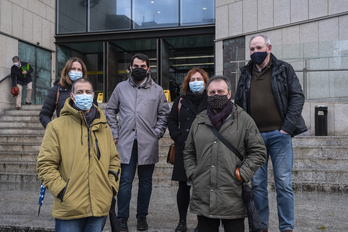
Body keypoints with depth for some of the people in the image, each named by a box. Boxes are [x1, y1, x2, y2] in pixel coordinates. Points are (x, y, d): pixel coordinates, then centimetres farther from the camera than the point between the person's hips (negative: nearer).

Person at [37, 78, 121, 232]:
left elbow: (114, 159, 17)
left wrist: (112, 186, 6)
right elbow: (45, 164, -5)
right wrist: (61, 190, -13)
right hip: (69, 208, -4)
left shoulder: (103, 127, 12)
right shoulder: (57, 126, -2)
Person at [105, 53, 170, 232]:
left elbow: (164, 113, 10)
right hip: (126, 142, 0)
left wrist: (157, 133, -1)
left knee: (145, 181, 9)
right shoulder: (121, 87, 9)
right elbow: (110, 110, 14)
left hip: (148, 143, 1)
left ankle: (142, 217, 23)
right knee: (125, 181, 0)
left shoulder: (157, 90, 7)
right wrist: (114, 134, 5)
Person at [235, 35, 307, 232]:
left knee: (283, 182, 0)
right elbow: (238, 103, 16)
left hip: (279, 134, -3)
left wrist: (287, 127, -11)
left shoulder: (284, 69, 5)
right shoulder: (246, 74, 14)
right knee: (257, 184, 7)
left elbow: (297, 97, -1)